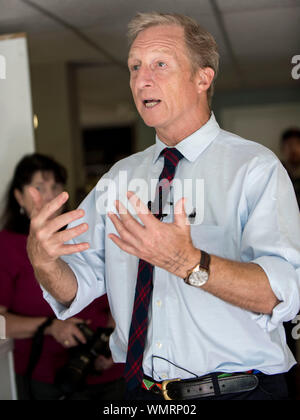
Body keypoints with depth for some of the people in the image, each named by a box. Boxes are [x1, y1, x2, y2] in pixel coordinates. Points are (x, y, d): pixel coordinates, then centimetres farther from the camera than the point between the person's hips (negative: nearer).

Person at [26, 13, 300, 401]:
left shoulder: (256, 168, -10)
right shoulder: (118, 179, 6)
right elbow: (76, 291, 2)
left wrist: (188, 262, -36)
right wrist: (42, 259, -19)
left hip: (237, 390, -4)